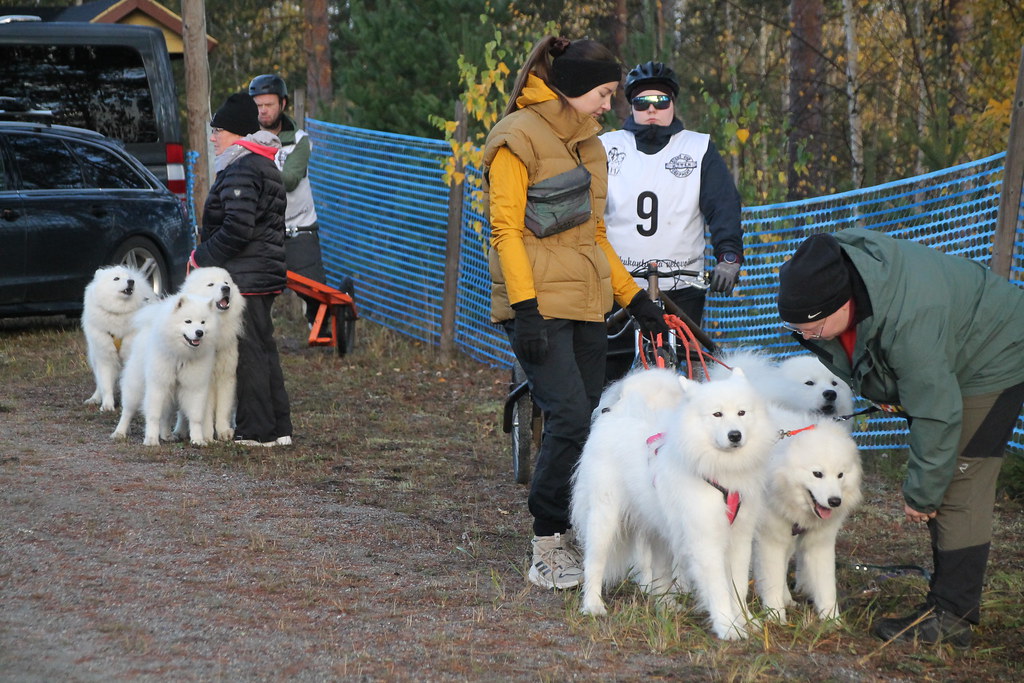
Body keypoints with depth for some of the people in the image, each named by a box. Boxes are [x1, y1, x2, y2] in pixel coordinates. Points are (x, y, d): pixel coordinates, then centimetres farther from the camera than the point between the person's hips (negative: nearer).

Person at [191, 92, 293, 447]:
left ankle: (257, 431, -4)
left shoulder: (240, 171, -16)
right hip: (266, 275, 10)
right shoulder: (267, 168, 18)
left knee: (247, 352, -6)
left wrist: (200, 256, -13)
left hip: (243, 278, -10)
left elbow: (237, 230, -25)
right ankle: (278, 428, 16)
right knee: (263, 350, 13)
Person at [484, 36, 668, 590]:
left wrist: (633, 296, 21)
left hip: (584, 305, 8)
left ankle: (569, 540, 9)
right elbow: (506, 229, -11)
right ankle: (546, 548, -10)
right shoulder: (519, 138, -6)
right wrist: (525, 310, -19)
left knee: (587, 421, 3)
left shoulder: (585, 141, 19)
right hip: (539, 305, -8)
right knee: (569, 416, -17)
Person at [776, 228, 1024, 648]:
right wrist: (882, 390, 2)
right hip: (945, 361, 9)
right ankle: (960, 602, 18)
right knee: (940, 485, 10)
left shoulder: (909, 322, -43)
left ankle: (949, 616, -15)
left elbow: (936, 414, -35)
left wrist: (921, 494, -26)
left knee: (958, 488, -15)